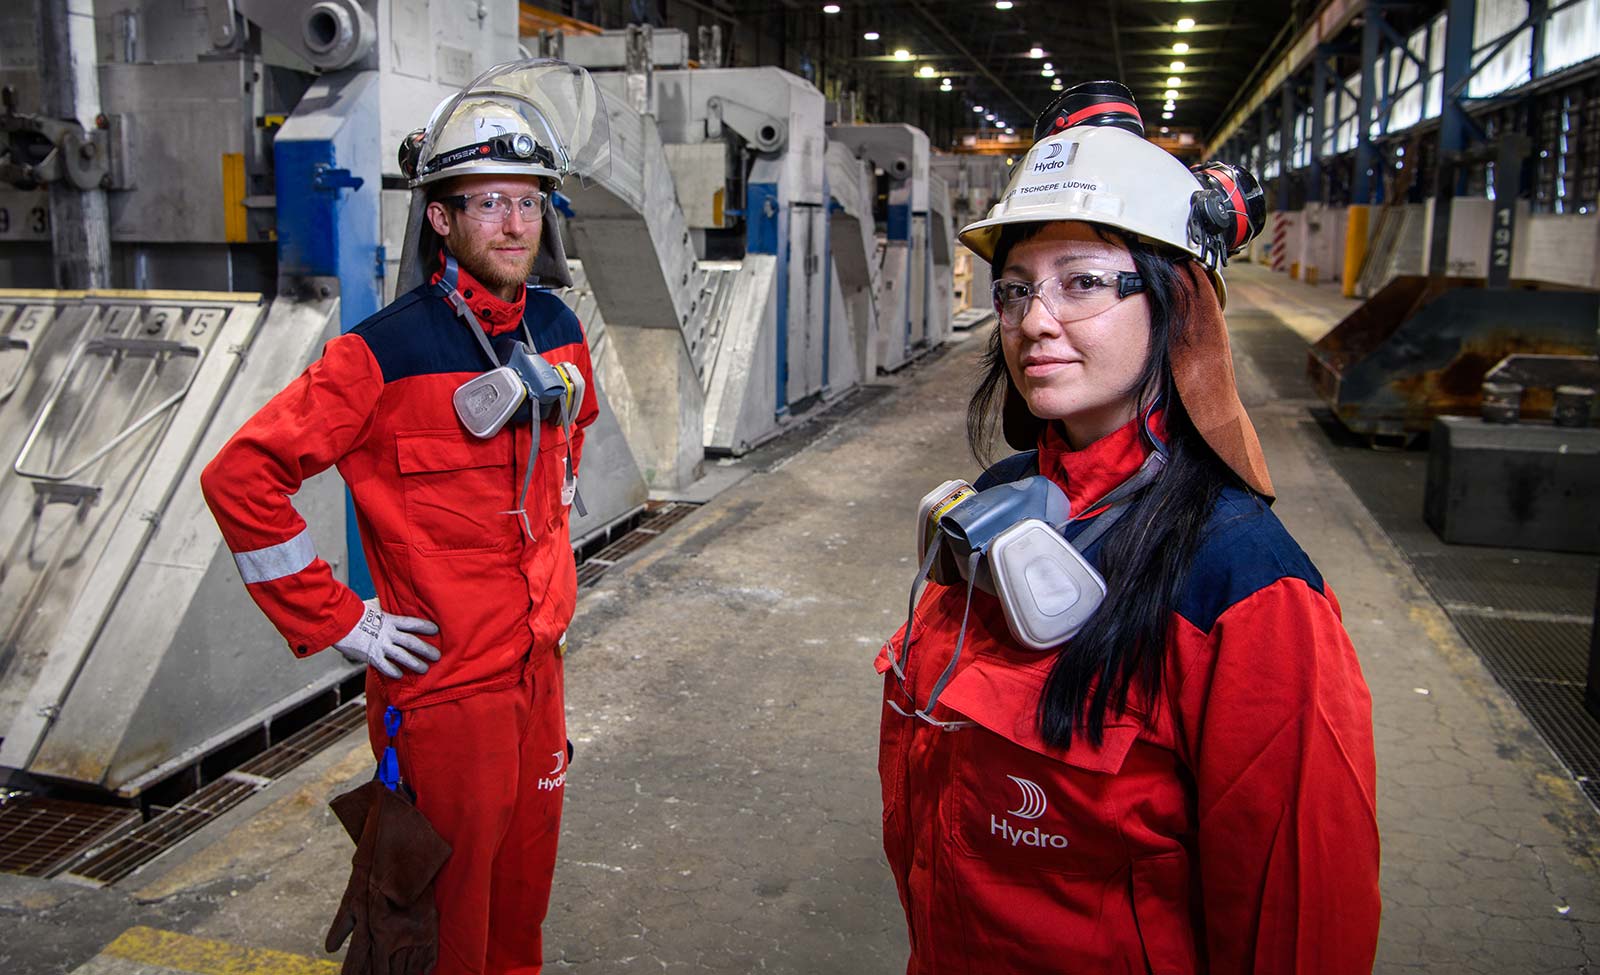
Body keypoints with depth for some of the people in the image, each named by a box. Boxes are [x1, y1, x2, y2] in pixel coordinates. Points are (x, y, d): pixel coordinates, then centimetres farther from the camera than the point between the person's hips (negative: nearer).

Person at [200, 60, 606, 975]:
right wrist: (337, 623, -16)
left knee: (527, 874, 22)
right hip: (441, 678, -6)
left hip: (538, 659, 6)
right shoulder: (387, 352, -19)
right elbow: (241, 478, -18)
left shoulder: (556, 328, 2)